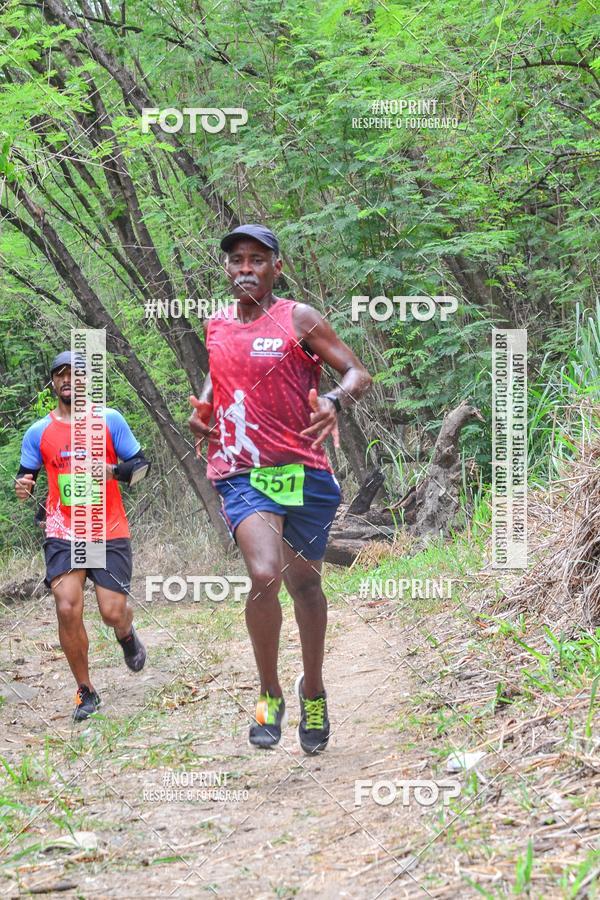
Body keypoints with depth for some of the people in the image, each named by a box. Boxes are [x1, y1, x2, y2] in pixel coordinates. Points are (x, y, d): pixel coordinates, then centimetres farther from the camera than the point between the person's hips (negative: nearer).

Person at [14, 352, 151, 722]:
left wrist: (113, 471, -18)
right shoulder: (39, 432, 4)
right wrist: (23, 486, -14)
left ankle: (127, 635, 35)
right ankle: (86, 691, 1)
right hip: (63, 534, 1)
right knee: (68, 608, -16)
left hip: (110, 532, -1)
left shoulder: (109, 420, 0)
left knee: (113, 612, -6)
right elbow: (26, 476, 11)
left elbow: (142, 464, 3)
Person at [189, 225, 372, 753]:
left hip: (303, 469, -1)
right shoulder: (216, 327, 10)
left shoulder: (298, 319, -2)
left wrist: (335, 402, -25)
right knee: (264, 575, -22)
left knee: (304, 582, 13)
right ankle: (270, 695, -4)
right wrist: (203, 408, 9)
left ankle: (313, 691, 36)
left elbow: (358, 373, -3)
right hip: (242, 474, 1)